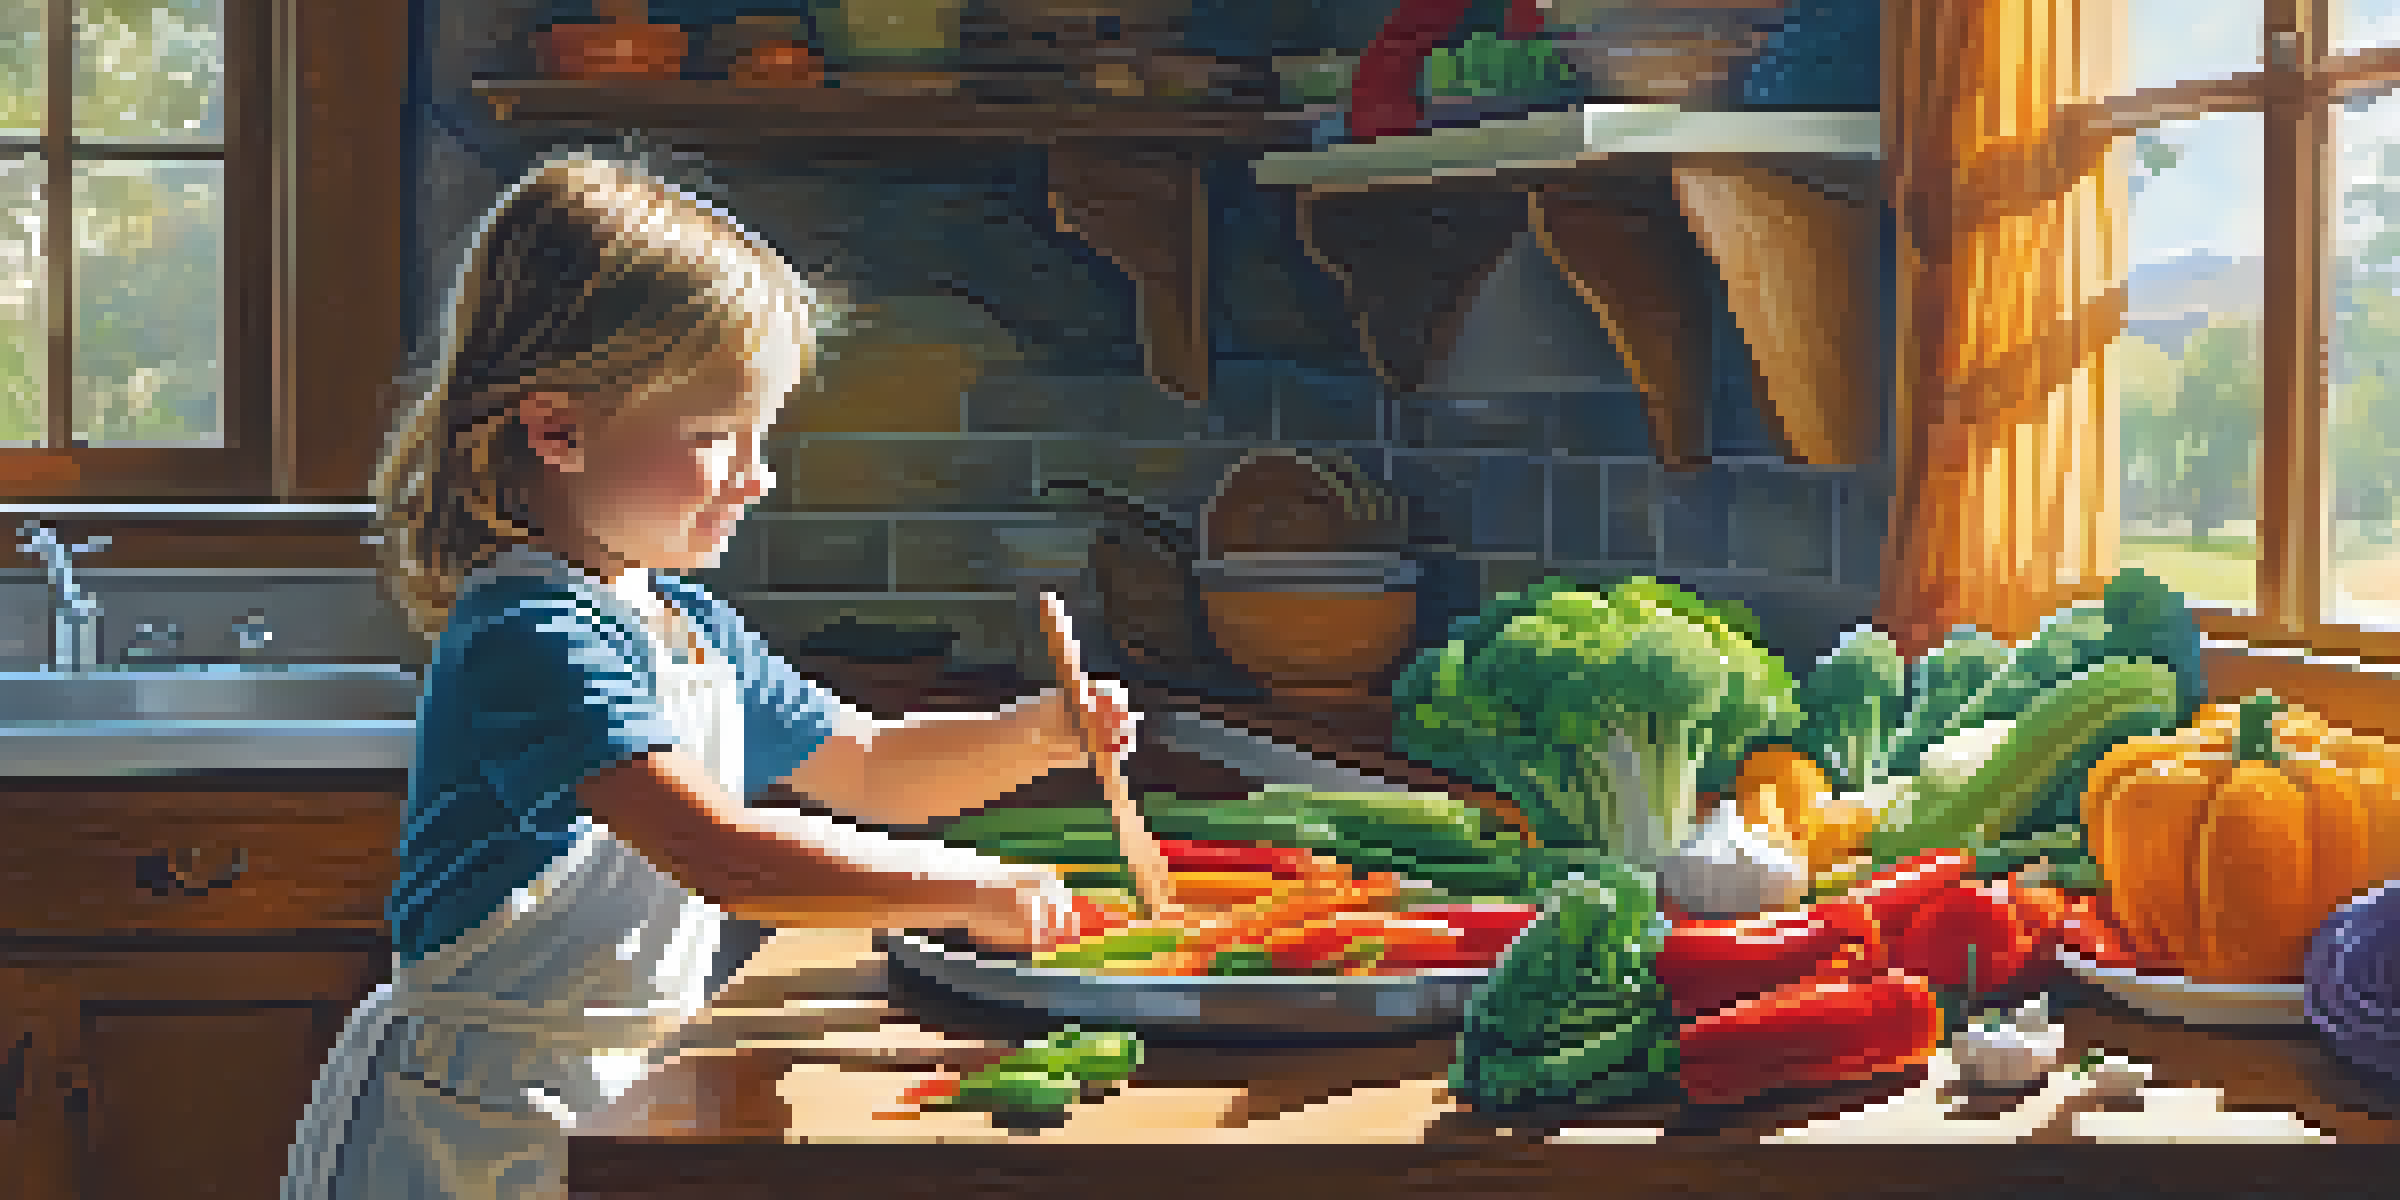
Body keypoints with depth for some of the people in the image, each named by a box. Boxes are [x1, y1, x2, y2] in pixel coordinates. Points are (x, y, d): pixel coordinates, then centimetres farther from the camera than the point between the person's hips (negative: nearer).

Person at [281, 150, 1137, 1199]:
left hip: (613, 1100, 9)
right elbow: (725, 859, -32)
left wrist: (1029, 736, 4)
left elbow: (863, 767, 22)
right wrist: (972, 888, -25)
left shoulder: (694, 628, 9)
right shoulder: (527, 638, -22)